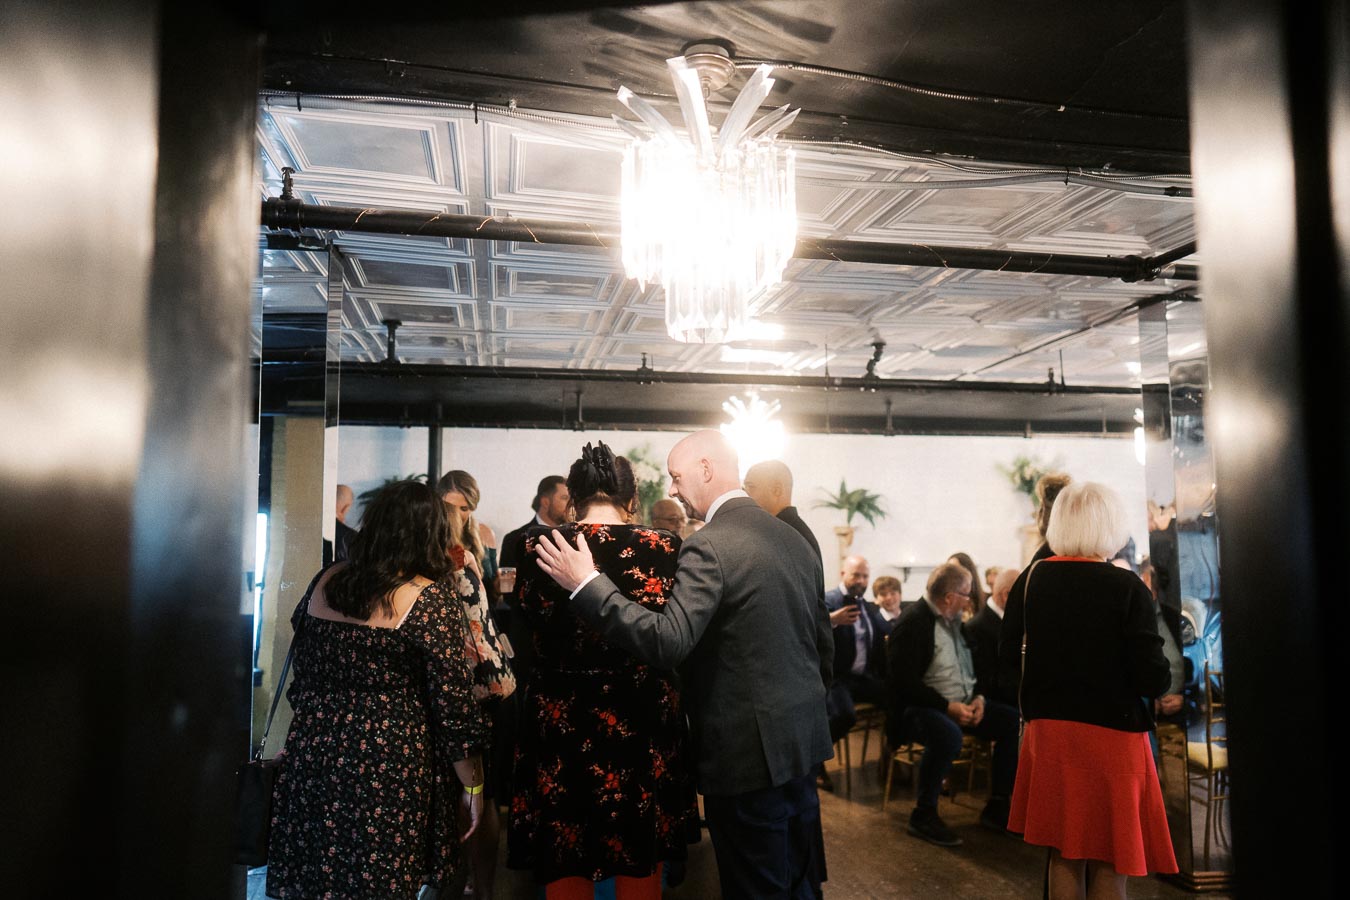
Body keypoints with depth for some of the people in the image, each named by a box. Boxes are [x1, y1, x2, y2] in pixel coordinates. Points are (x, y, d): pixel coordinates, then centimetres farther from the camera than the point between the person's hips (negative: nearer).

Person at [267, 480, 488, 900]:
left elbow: (303, 672, 14)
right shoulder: (432, 598, -12)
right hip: (387, 772, -5)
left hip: (312, 756, 5)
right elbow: (453, 704, -12)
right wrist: (473, 786, -3)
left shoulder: (325, 581, 3)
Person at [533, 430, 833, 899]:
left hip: (749, 749, -8)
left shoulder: (709, 546, -19)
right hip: (803, 737, 8)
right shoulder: (794, 539, 7)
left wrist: (588, 584, -22)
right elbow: (823, 640, 13)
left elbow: (667, 643, -27)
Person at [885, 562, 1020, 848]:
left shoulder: (955, 621, 10)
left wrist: (979, 698, -2)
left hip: (964, 704, 9)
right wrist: (948, 707, -22)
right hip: (921, 707, -8)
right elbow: (904, 682, -20)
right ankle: (923, 815, -18)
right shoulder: (913, 623, -15)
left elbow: (972, 667, 19)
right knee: (948, 735, -38)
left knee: (1013, 722, -6)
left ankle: (996, 807, 5)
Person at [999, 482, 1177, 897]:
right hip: (1112, 732, -3)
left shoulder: (1029, 580, -3)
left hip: (1047, 731, 4)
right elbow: (1153, 679, -15)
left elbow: (1008, 658, 4)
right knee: (1109, 866, 9)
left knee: (1063, 855, 17)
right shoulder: (1128, 588, -14)